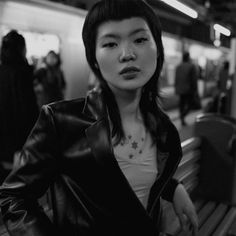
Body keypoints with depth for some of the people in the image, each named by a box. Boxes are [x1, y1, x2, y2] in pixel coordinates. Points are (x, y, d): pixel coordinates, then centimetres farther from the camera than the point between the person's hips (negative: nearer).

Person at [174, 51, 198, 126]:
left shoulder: (178, 66, 4)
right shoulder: (192, 66, -9)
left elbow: (176, 79, 6)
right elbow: (194, 79, -11)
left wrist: (176, 89, 13)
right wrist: (195, 90, -6)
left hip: (180, 89, 4)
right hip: (189, 89, -4)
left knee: (181, 103, 10)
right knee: (190, 104, 7)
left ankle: (182, 120, 13)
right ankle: (183, 115, -15)